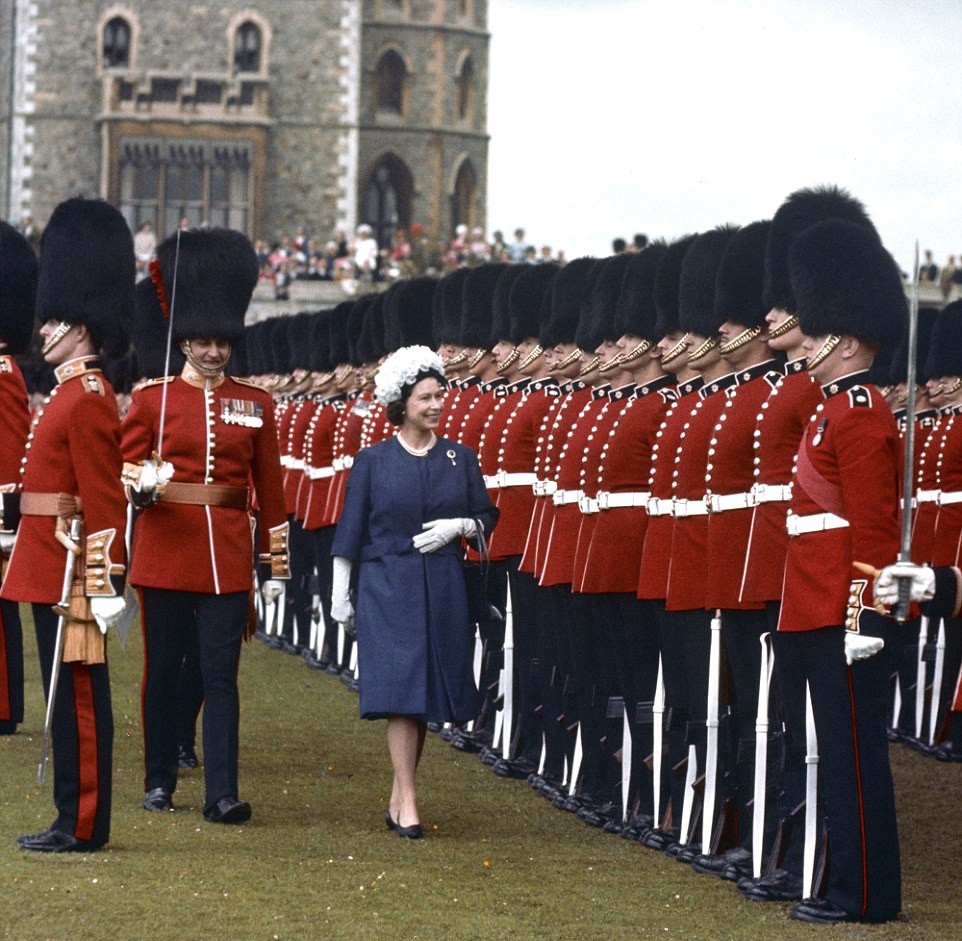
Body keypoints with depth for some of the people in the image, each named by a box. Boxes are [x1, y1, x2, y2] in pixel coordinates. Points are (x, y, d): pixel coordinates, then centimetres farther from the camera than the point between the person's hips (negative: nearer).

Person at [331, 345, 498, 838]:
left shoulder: (460, 458, 7)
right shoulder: (372, 461, 0)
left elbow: (487, 517, 13)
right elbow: (351, 528, 2)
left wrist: (458, 526, -8)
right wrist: (339, 592, 0)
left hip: (442, 590, 3)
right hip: (387, 588, -3)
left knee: (426, 694, 6)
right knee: (399, 691, -10)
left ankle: (398, 797, 19)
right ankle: (407, 806, -9)